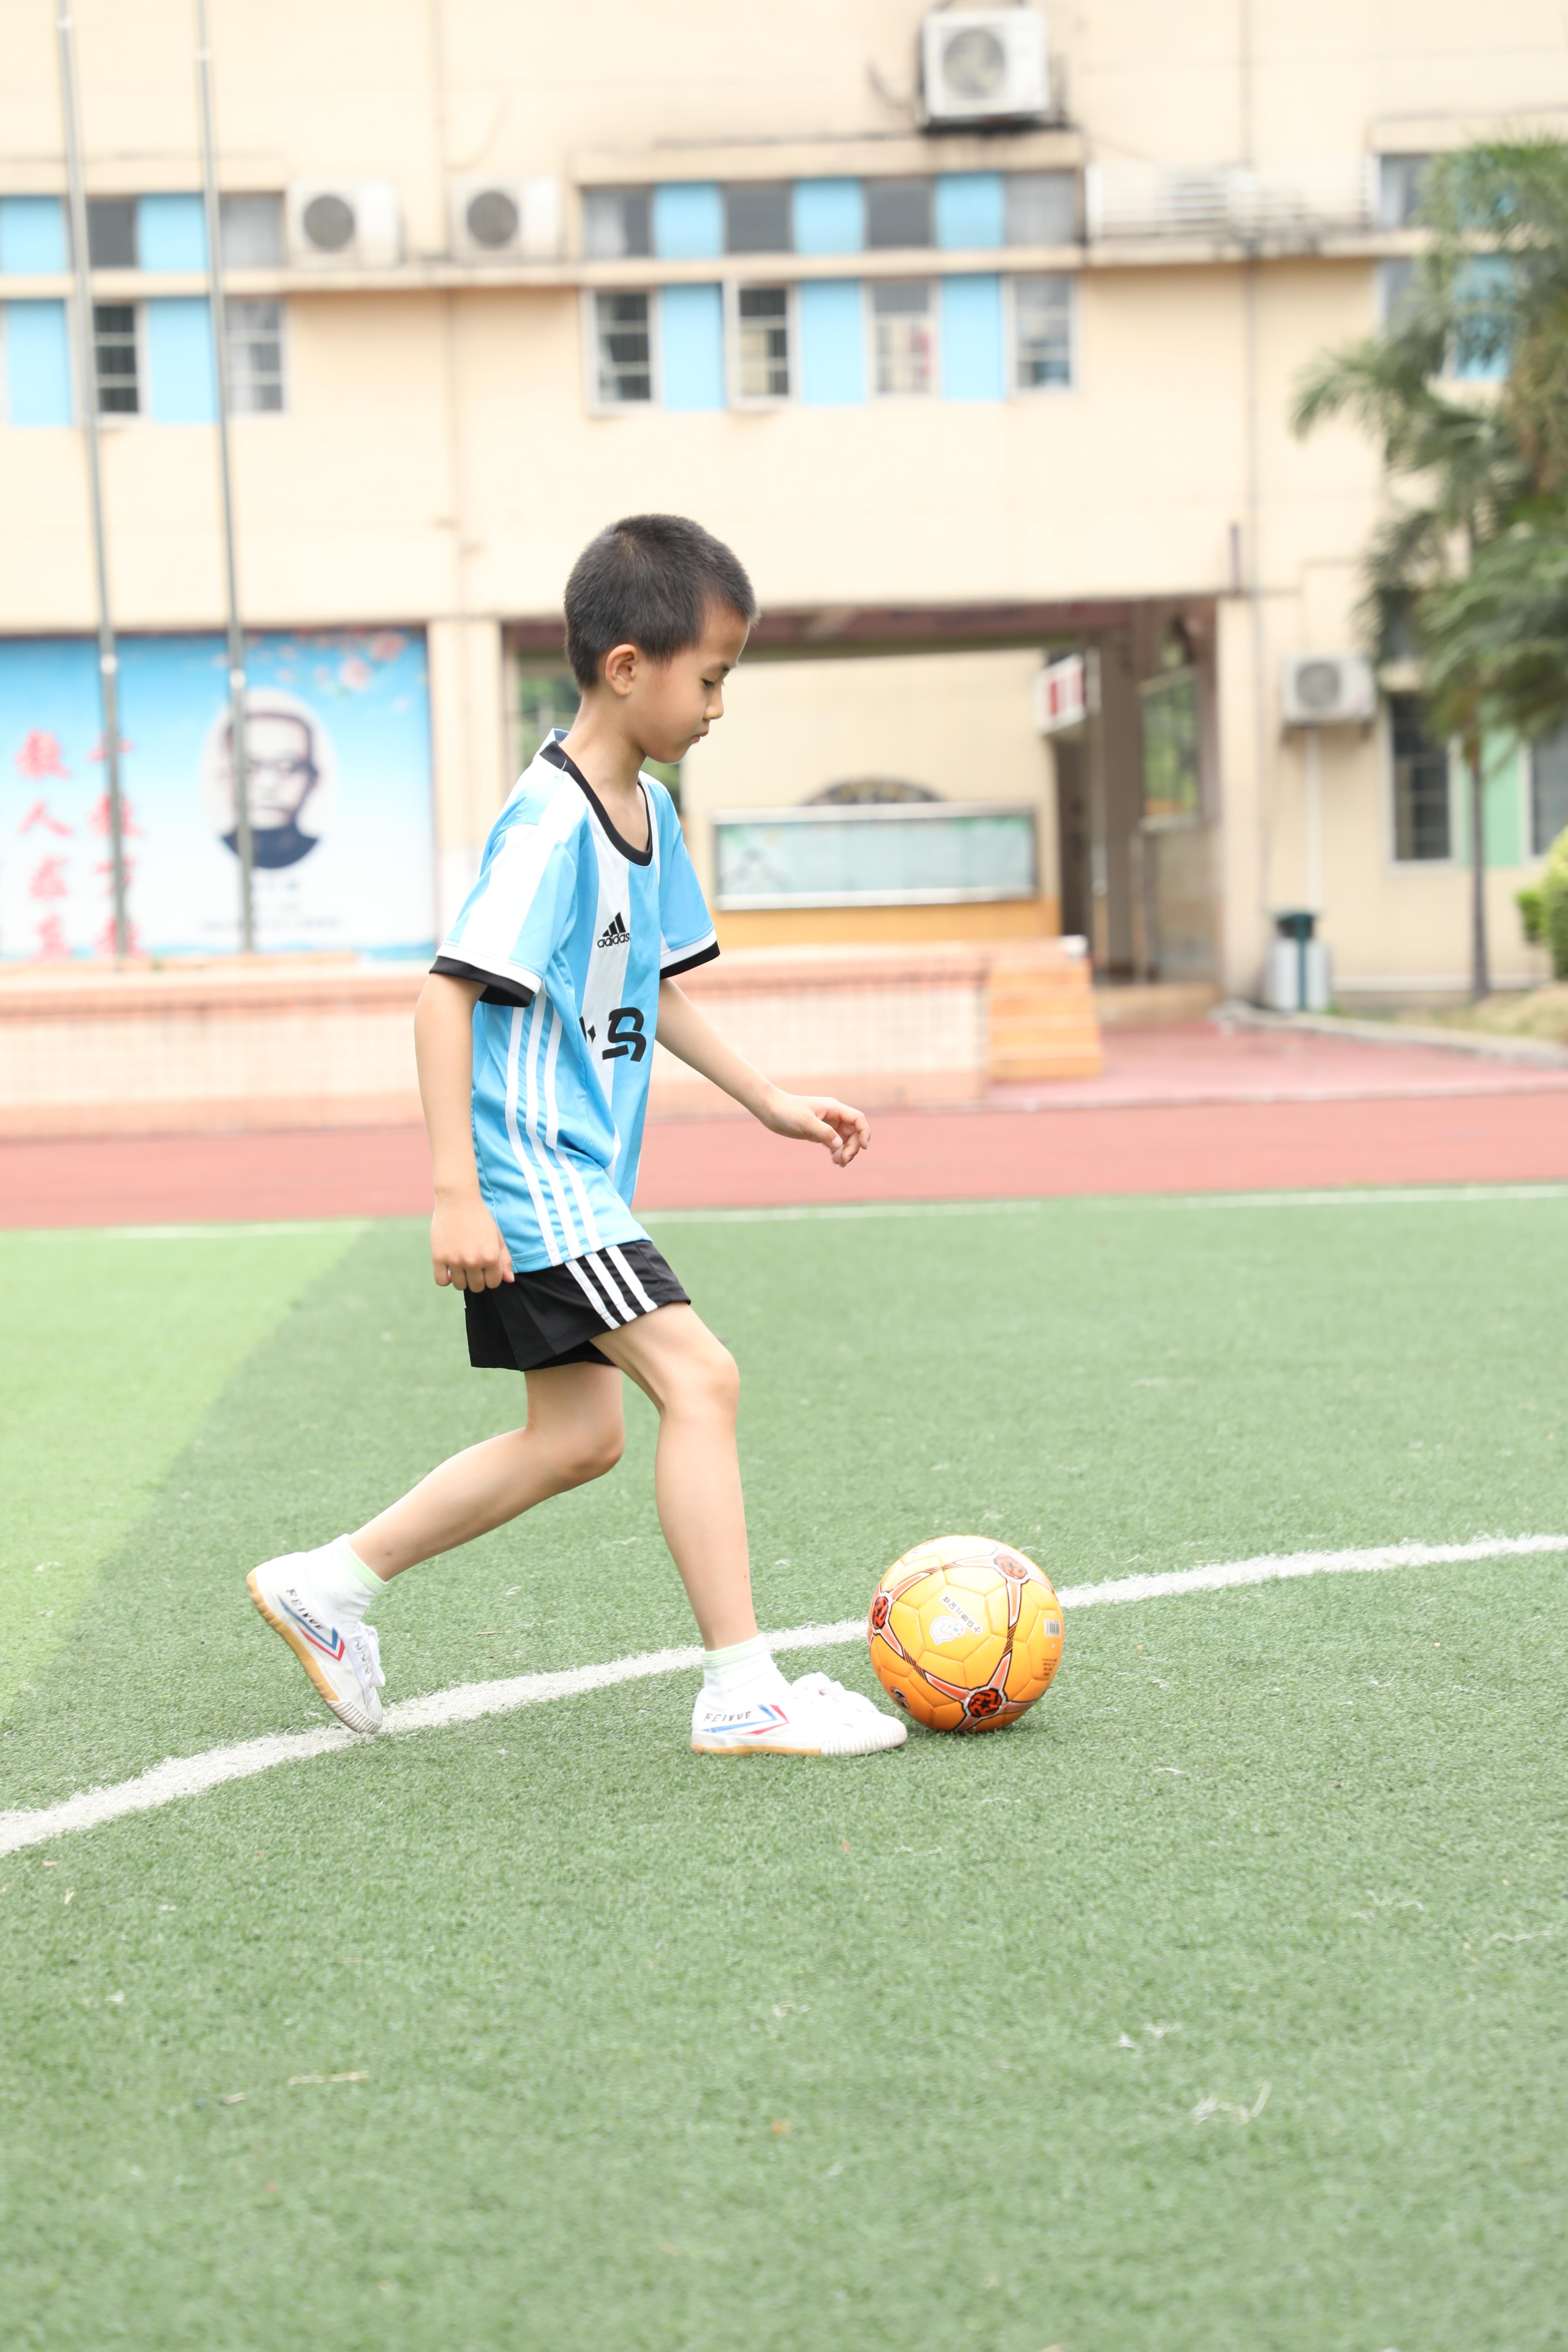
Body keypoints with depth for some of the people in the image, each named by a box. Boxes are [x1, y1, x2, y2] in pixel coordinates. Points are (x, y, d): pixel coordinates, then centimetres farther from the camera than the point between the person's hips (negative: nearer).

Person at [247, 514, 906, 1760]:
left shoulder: (648, 812, 11)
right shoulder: (551, 823, -19)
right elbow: (448, 995, -22)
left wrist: (772, 1101, 17)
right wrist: (456, 1193, -25)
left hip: (580, 1178, 10)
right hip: (530, 1173, -10)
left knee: (579, 1436, 13)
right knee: (700, 1376, -15)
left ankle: (330, 1581, 24)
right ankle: (741, 1690, -9)